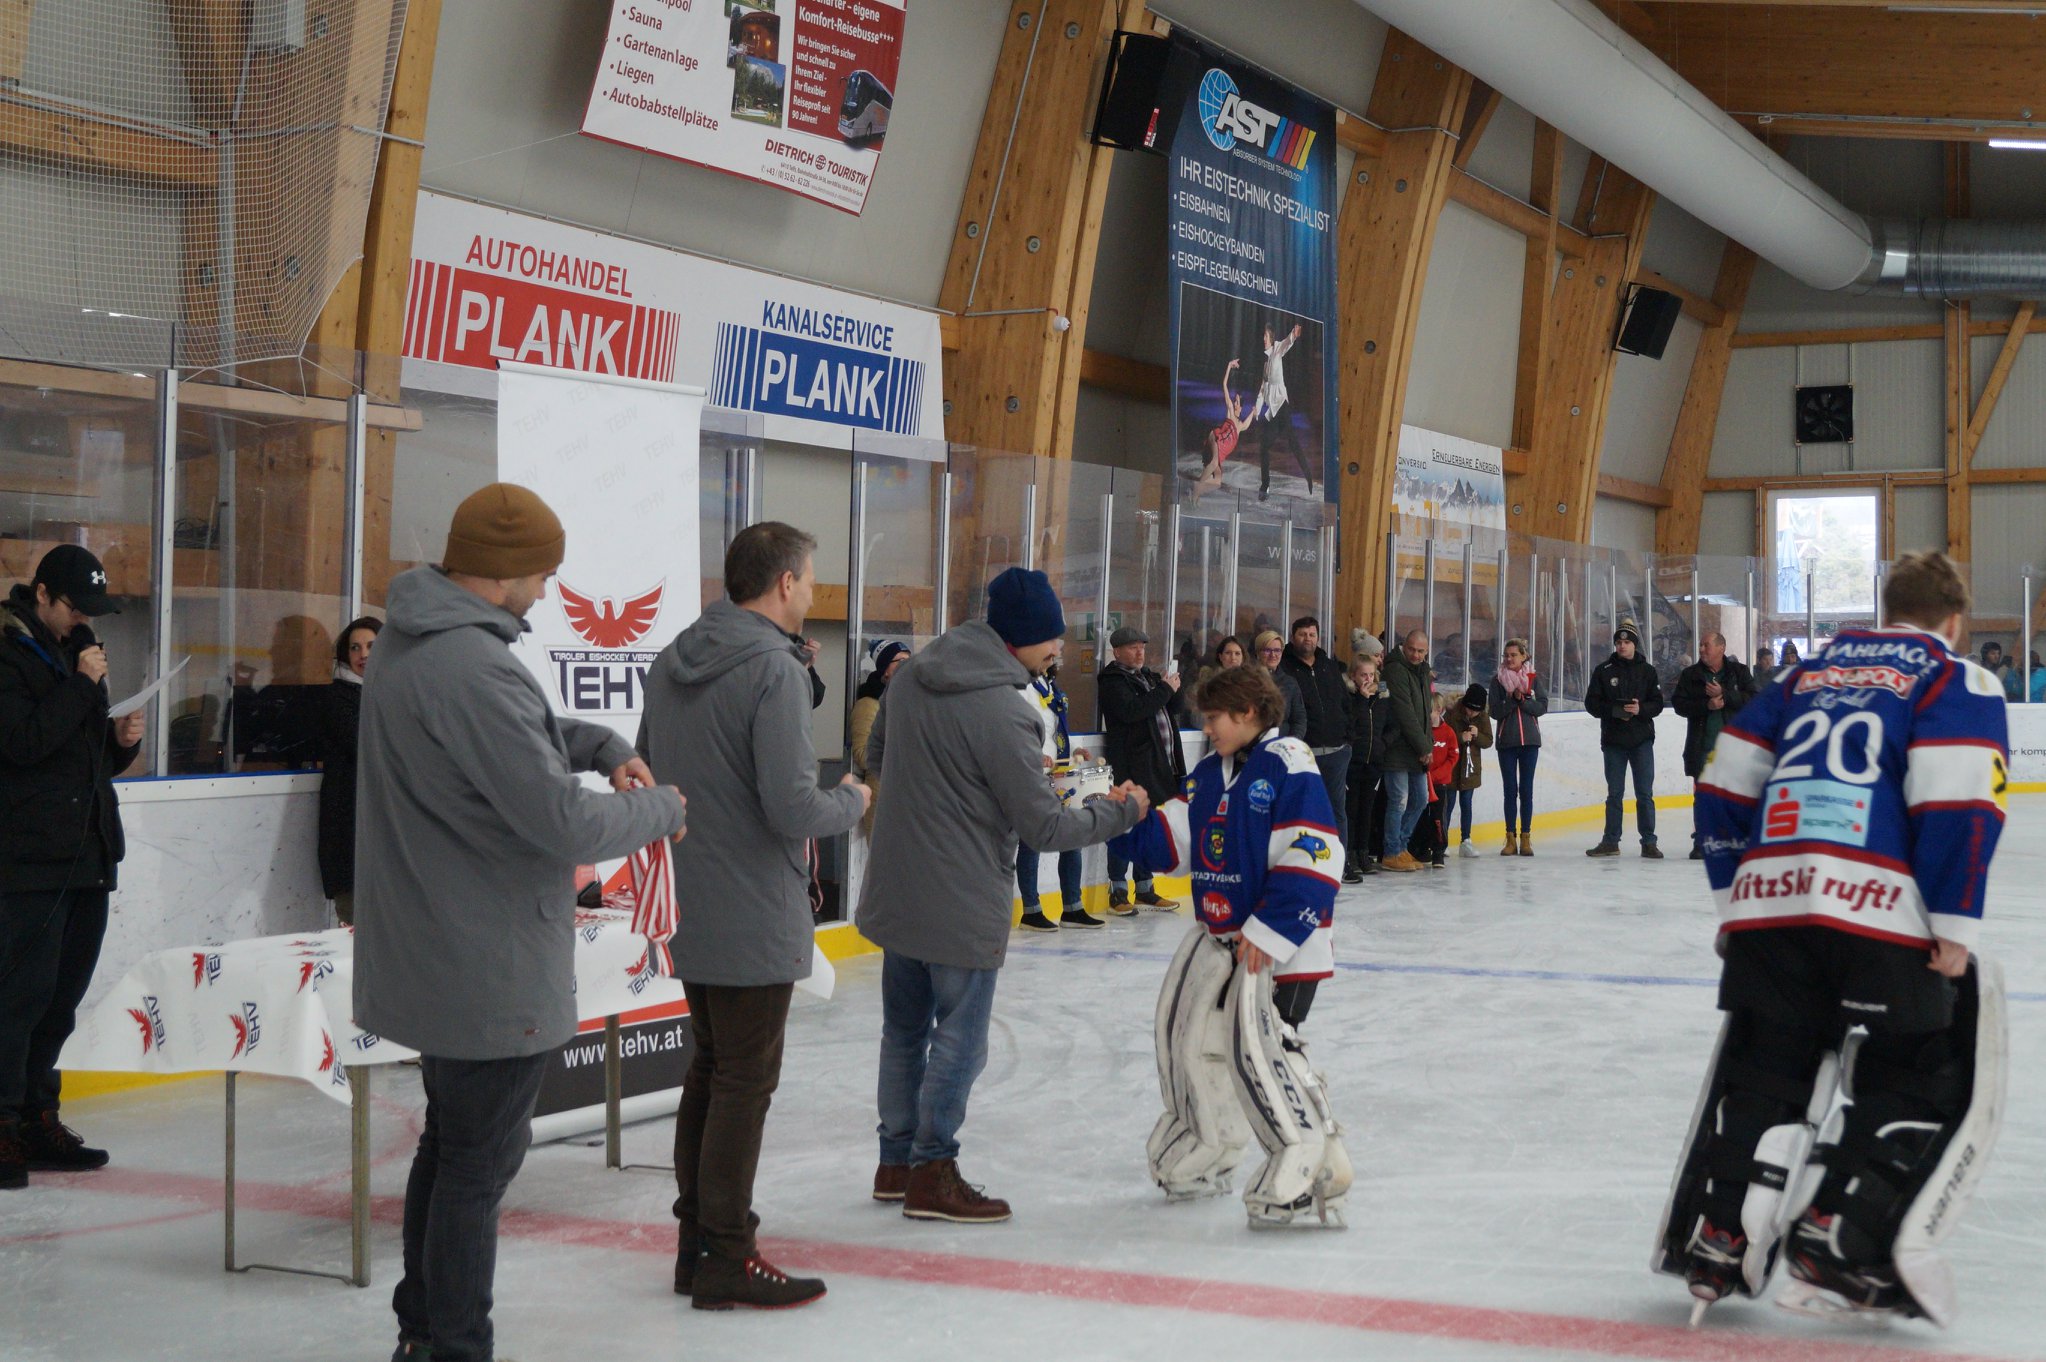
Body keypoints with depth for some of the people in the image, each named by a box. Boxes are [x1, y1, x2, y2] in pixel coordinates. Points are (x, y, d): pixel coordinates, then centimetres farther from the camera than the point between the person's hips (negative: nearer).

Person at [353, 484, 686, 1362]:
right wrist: (657, 809, -8)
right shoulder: (473, 668, -27)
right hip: (490, 970, -10)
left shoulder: (409, 642, 6)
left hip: (433, 953, 10)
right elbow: (562, 823, -26)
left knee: (451, 1143, 22)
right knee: (482, 1158, 2)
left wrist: (603, 746, 8)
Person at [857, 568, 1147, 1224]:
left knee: (904, 1029, 18)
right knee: (958, 1041, 5)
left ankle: (897, 1162, 29)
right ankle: (932, 1174, 12)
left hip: (895, 893, 8)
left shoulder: (910, 678, 1)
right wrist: (1120, 809, -3)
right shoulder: (1002, 714, -23)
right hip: (962, 906, -8)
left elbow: (877, 752, 19)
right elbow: (1045, 826, -18)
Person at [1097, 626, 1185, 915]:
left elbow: (1172, 710, 21)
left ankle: (1144, 889, 22)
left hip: (1158, 766, 8)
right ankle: (1118, 892, -1)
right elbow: (1131, 710, -23)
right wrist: (1164, 690, -16)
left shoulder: (1148, 676, 19)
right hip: (1131, 768, -8)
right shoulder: (1112, 681, -7)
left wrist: (1173, 689, 0)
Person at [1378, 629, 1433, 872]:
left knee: (1420, 800, 12)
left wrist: (1428, 745, 8)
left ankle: (1401, 847, 22)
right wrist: (1424, 747, -14)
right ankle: (1392, 854, 1)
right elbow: (1405, 714, -17)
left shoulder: (1423, 672, 16)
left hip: (1418, 750, 9)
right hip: (1399, 749, -9)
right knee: (1399, 800, -7)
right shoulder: (1396, 670, -13)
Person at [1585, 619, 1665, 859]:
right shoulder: (1603, 671, 3)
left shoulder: (1647, 671, 3)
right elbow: (1592, 703, -1)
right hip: (1613, 740, 1)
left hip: (1641, 740, -1)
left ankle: (1648, 842, 4)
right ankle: (1611, 841, 14)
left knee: (1645, 794, 0)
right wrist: (1613, 710, -16)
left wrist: (1641, 709, -19)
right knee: (1614, 794, 8)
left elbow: (1657, 704, 0)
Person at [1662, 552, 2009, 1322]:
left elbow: (1727, 782, 20)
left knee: (1761, 1072, 15)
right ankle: (1840, 1240, -3)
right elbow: (1958, 801, -9)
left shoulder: (1811, 674, 25)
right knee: (1924, 1083, 7)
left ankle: (1716, 1237, 5)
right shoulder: (1960, 682, 8)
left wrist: (1735, 893, 25)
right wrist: (1954, 928, -8)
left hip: (1767, 903, 5)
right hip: (1881, 910, -5)